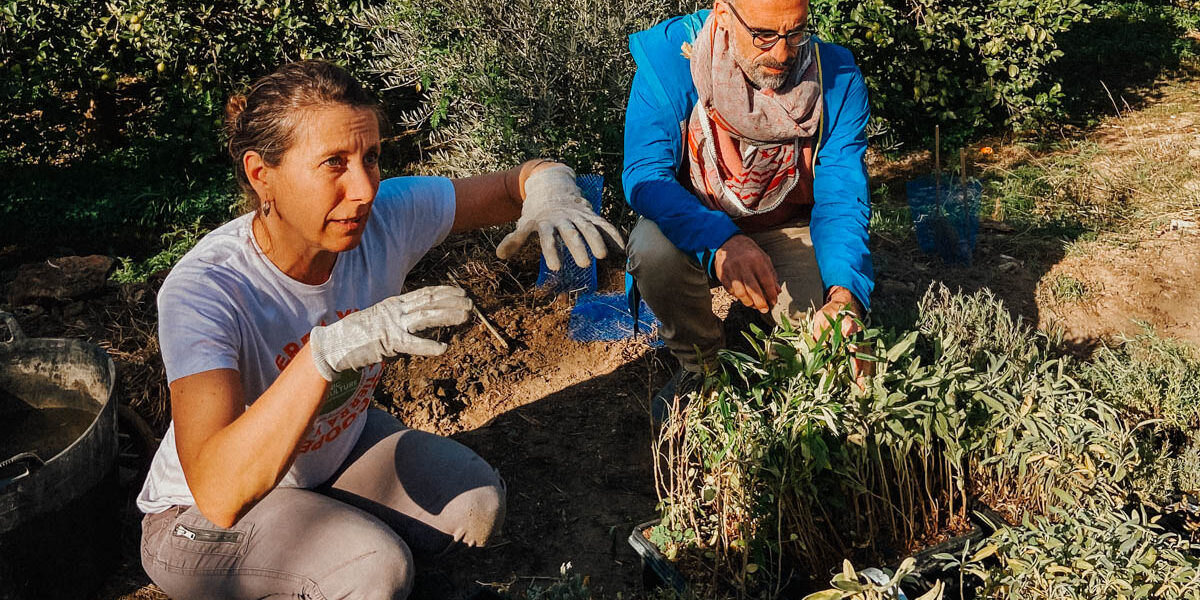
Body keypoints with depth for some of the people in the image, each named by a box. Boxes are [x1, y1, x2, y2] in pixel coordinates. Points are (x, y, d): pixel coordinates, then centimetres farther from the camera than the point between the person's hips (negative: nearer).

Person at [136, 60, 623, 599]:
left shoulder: (387, 217, -23)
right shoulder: (202, 292, -35)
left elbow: (520, 181, -13)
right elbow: (219, 494, -45)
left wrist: (550, 190, -39)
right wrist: (326, 351, -57)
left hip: (336, 446, 5)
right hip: (206, 524, -5)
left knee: (476, 505, -17)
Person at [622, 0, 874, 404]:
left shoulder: (837, 79, -18)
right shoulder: (670, 56, -24)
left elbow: (841, 197, -20)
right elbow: (645, 174, -30)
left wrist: (845, 290, -40)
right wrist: (719, 241, -48)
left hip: (787, 228, 1)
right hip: (693, 222, 0)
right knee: (653, 250, -34)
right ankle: (700, 364, -1)